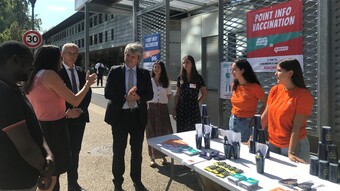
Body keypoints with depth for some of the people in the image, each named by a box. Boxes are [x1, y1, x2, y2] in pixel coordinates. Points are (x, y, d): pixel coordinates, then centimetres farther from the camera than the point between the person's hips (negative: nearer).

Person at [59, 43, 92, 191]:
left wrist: (81, 108, -4)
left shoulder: (80, 71, 11)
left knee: (75, 151, 13)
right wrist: (67, 111, -16)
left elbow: (88, 92, 10)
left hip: (79, 116, 6)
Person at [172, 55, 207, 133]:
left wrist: (197, 102, -2)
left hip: (193, 109, -2)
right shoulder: (180, 78, 7)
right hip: (181, 109, 3)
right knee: (181, 132, 4)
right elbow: (177, 95, 8)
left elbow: (204, 93, 5)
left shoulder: (198, 78, -1)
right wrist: (174, 109, 5)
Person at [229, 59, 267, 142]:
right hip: (232, 121, 6)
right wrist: (234, 114, 9)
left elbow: (266, 104, -8)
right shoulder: (234, 85, 3)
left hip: (246, 123, -6)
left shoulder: (254, 87, -16)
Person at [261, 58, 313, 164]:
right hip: (272, 144, 5)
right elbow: (265, 117, 4)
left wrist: (291, 152, -21)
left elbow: (296, 127, -18)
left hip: (293, 145, -5)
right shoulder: (275, 90, 0)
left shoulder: (303, 95, -14)